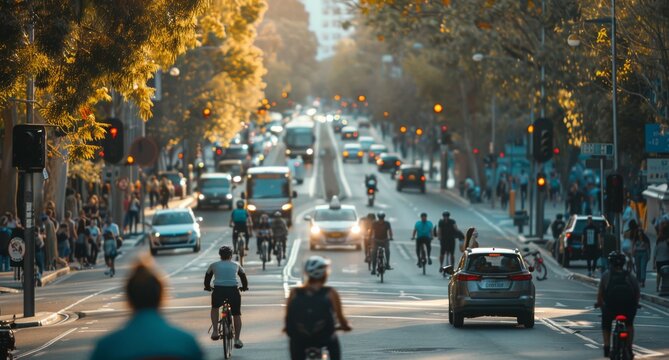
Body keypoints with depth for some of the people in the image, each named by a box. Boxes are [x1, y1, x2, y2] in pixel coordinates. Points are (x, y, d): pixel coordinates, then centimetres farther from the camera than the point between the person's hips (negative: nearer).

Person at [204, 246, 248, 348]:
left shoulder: (214, 265, 17)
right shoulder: (236, 265, 19)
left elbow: (207, 277, 29)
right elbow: (243, 276, 34)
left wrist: (207, 287, 48)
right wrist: (244, 287, 52)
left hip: (218, 290, 0)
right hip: (233, 291, 0)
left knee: (214, 308, 30)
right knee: (236, 314, 16)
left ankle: (215, 331, 18)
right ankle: (237, 340, 17)